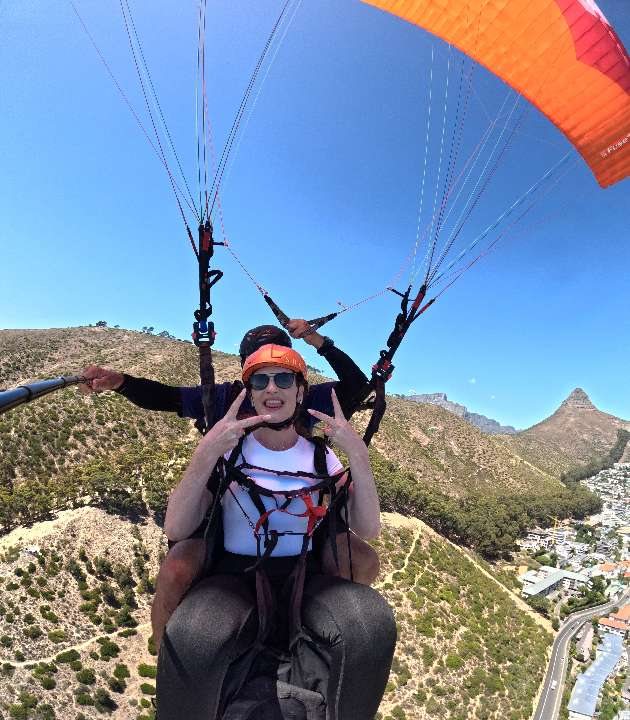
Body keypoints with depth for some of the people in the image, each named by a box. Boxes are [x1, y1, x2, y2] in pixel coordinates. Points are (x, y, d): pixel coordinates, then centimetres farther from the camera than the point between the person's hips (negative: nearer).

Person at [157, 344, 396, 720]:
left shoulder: (321, 457, 3)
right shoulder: (228, 451, -2)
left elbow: (368, 529, -6)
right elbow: (176, 530, -13)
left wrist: (358, 454, -18)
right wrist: (206, 453, -26)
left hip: (305, 581, 2)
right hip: (235, 578, -1)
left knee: (373, 622, -28)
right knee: (190, 637, -34)